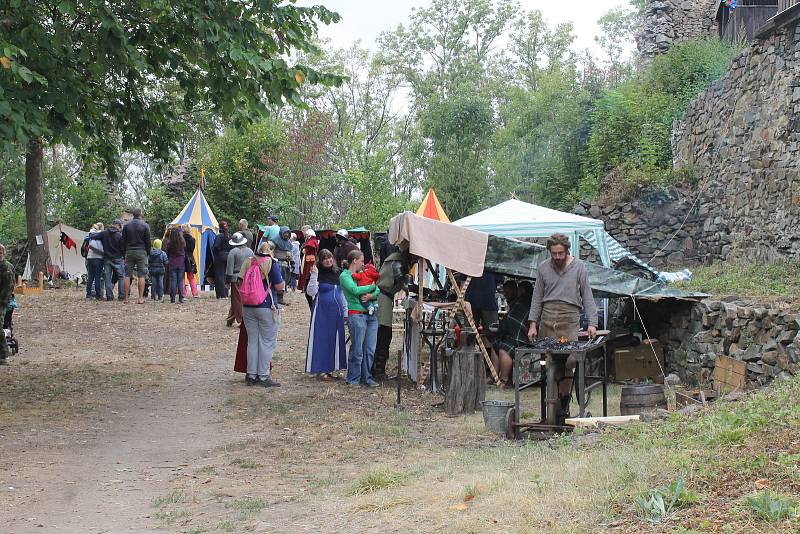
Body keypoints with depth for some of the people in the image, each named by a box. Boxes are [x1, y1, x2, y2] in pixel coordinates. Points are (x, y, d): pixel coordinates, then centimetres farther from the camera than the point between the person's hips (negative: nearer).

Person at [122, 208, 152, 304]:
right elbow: (148, 241, -1)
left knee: (127, 275, 4)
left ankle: (126, 298, 2)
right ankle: (141, 298, -5)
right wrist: (148, 252, 9)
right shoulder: (145, 225, -2)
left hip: (129, 252, 2)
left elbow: (123, 241, 8)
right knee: (141, 276, -1)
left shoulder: (126, 225, 5)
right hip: (141, 252, -2)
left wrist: (125, 252, 14)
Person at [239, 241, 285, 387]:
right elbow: (279, 287, -10)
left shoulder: (248, 262, 5)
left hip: (248, 307, 5)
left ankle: (251, 375, 15)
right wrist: (283, 284, 14)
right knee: (267, 342, 3)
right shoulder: (272, 263, -9)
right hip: (267, 307, -5)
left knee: (252, 341, 12)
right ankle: (263, 376, 3)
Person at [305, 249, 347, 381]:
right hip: (322, 311, -6)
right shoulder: (318, 275, -6)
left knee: (335, 339, 7)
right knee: (322, 339, -4)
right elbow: (311, 292, -18)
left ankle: (330, 367, 15)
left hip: (337, 311, 6)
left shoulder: (338, 273, 10)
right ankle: (321, 370, 0)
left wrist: (345, 311, 15)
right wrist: (313, 275, -25)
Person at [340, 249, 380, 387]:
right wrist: (372, 286, -5)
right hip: (356, 315, -7)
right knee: (357, 350, -4)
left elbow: (377, 291, 15)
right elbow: (355, 290, -17)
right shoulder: (344, 275, -1)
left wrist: (371, 295, -7)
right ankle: (353, 379, 7)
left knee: (370, 349, 6)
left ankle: (366, 377, 16)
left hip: (371, 314, 7)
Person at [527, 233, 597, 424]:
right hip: (547, 317, 2)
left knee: (569, 359, -17)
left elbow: (587, 296, 7)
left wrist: (592, 323, -2)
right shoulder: (543, 268, 14)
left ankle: (564, 399, -8)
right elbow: (537, 297, 17)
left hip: (570, 317, -2)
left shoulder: (578, 267, 7)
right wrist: (533, 323, 9)